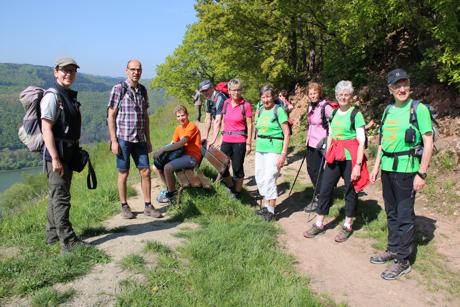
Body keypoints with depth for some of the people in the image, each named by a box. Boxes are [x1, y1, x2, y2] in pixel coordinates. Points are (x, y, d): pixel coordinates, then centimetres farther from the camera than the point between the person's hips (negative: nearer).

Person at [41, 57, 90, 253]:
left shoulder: (70, 96, 14)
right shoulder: (52, 96, -13)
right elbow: (46, 129, -19)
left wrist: (76, 154, 20)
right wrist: (55, 159, -23)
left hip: (68, 154, 9)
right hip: (56, 153, -9)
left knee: (56, 195, 17)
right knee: (61, 198, -7)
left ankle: (53, 234, 29)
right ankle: (68, 242, -4)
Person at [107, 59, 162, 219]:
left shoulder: (143, 90, 11)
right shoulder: (118, 89, -5)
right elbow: (111, 116, -7)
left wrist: (148, 139, 14)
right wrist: (113, 141, -13)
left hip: (140, 139, 5)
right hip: (123, 139, -5)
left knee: (145, 172, 5)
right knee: (123, 174, 4)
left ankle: (148, 206, 15)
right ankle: (124, 207, 16)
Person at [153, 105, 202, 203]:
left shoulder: (192, 127, -14)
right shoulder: (178, 128, 12)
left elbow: (181, 143, -24)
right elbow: (173, 144, 7)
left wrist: (163, 149, -25)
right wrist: (161, 151, -12)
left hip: (192, 157, -9)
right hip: (183, 154, 9)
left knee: (168, 167, -25)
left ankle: (171, 193, -3)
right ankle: (169, 188, 18)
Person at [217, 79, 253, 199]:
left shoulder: (246, 105, -7)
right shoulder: (226, 103, 6)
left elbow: (249, 125, -5)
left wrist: (248, 143, -7)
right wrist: (222, 138, 12)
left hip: (240, 141, -4)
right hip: (226, 140, 4)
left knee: (238, 168, 4)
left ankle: (237, 193, 22)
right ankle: (231, 186, 31)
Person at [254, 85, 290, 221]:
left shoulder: (279, 110, -9)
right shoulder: (260, 111, 10)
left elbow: (287, 134, -11)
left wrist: (283, 154, -16)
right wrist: (257, 145, 15)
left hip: (274, 149, -7)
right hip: (260, 148, 7)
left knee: (269, 179, -8)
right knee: (259, 178, 9)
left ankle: (271, 210, 8)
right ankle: (265, 205, 25)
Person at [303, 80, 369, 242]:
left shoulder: (356, 114, -8)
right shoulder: (334, 113, 10)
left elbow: (361, 141, -11)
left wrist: (358, 165, -16)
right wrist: (327, 157, 16)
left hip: (350, 158, -6)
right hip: (334, 157, 6)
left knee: (350, 192, 6)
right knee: (325, 189, 6)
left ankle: (347, 226, 20)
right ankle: (319, 224, 17)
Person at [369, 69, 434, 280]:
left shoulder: (419, 109, -8)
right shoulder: (388, 110, 11)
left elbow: (428, 143, -11)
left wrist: (422, 174, -15)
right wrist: (376, 167, 15)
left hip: (406, 169, -6)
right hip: (387, 168, 6)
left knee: (405, 215, 1)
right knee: (391, 212, 15)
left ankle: (403, 260, 11)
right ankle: (393, 249, 30)